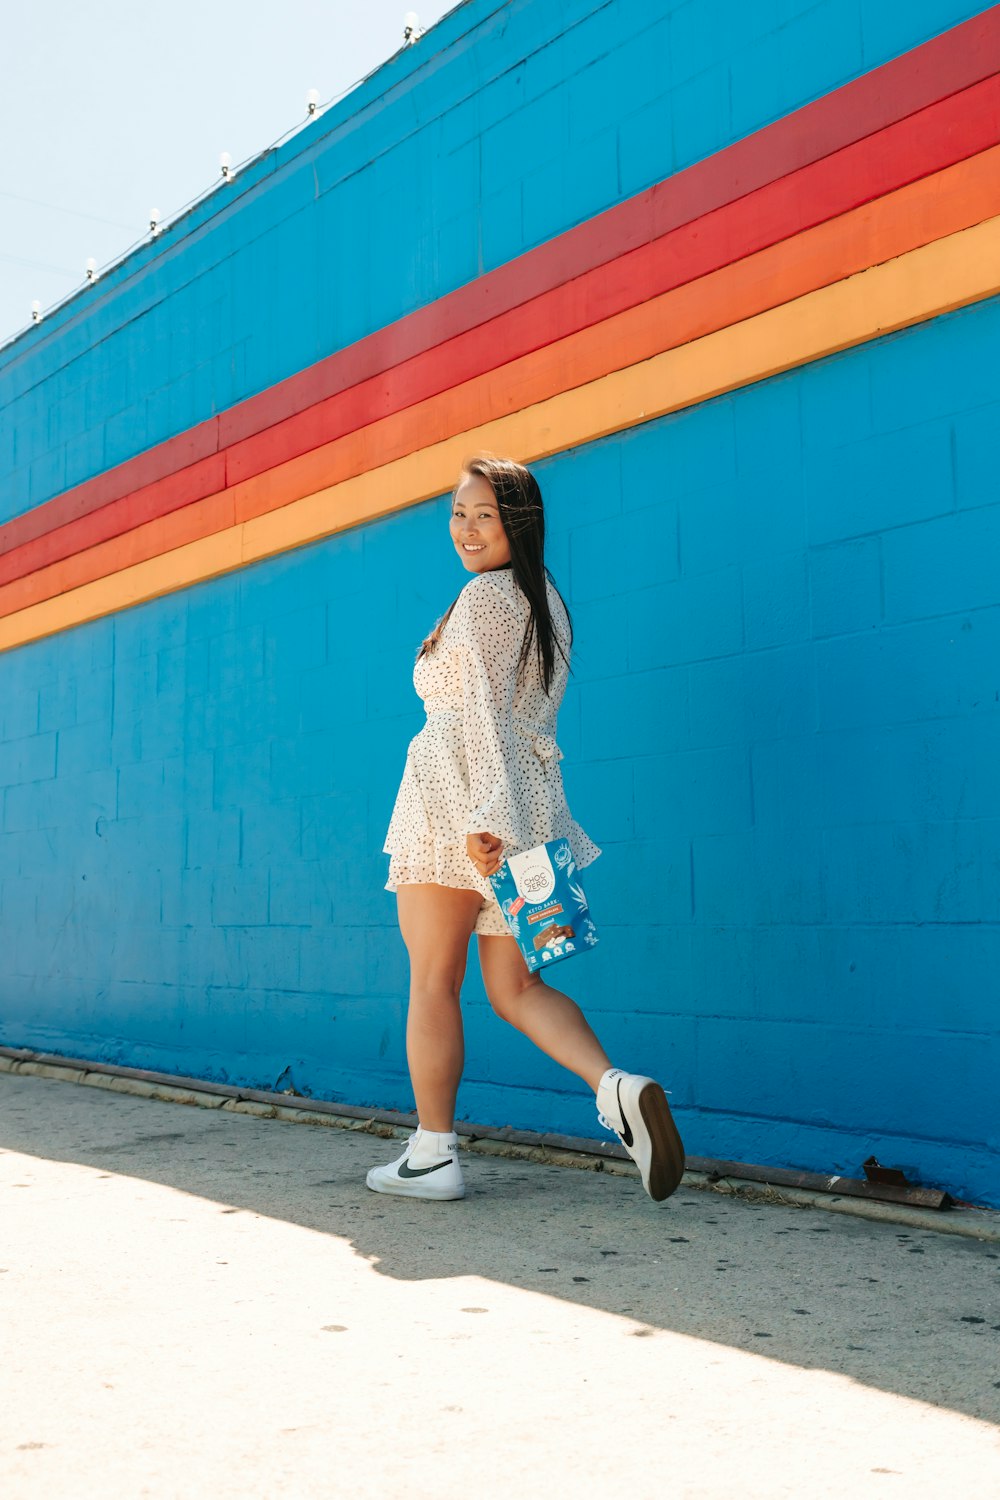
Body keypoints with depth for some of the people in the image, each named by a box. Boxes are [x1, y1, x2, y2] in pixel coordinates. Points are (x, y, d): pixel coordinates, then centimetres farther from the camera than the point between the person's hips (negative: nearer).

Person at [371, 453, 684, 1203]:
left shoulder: (486, 595, -7)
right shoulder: (549, 601, 19)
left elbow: (482, 711, -17)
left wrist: (483, 817, -23)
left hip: (459, 798, -8)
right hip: (532, 803, 8)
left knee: (433, 980, 3)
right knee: (516, 987, 10)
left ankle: (433, 1155, 10)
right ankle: (619, 1089, -11)